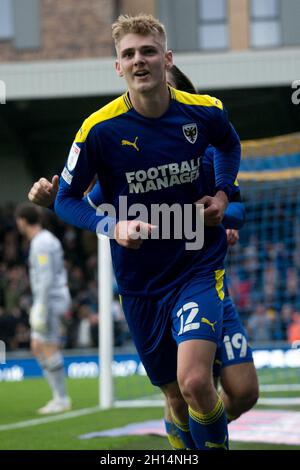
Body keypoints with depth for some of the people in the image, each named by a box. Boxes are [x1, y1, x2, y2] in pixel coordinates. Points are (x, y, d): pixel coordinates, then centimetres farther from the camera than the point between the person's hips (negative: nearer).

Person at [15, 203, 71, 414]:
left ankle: (62, 399, -4)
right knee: (37, 348, 12)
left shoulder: (41, 244, -16)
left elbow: (46, 278, -21)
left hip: (49, 300, -10)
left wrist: (41, 310, -22)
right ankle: (58, 396, 11)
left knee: (48, 348, -7)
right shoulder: (48, 240, 16)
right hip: (53, 300, 10)